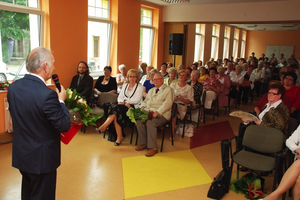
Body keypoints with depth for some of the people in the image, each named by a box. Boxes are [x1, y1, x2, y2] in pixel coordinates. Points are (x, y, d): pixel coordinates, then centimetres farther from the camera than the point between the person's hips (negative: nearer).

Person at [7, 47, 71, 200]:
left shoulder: (13, 87, -5)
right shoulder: (47, 95, -28)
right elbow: (64, 126, -21)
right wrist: (61, 101, -7)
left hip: (20, 154, 7)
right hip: (42, 158, -7)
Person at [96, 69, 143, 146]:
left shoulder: (139, 86, 3)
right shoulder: (125, 85, 21)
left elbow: (137, 100, -7)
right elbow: (120, 97, 15)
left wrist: (124, 102, -10)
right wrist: (121, 102, -8)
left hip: (133, 107, -5)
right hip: (123, 105, 5)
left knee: (117, 109, -31)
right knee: (116, 116, -29)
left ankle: (103, 127, -27)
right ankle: (119, 137, -23)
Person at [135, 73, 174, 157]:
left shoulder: (168, 89, 3)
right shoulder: (151, 90, 27)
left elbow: (167, 104, -10)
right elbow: (145, 101, 27)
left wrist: (157, 112, -22)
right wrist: (143, 107, 3)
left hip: (161, 114, -6)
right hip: (148, 112, 6)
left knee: (150, 122, -33)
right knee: (139, 121, -22)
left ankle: (153, 147, -24)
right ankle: (143, 143, -9)